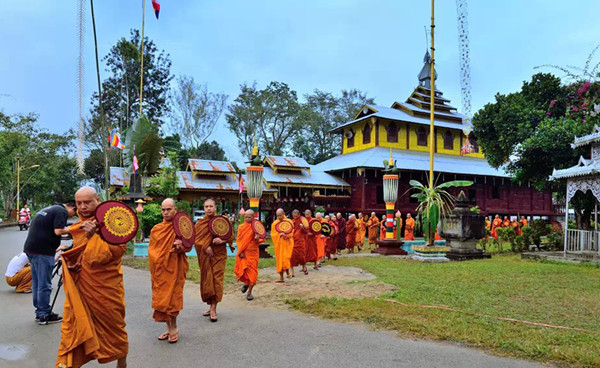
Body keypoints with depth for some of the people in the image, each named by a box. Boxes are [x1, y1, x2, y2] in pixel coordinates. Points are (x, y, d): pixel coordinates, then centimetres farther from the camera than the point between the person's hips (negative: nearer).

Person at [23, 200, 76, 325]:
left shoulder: (48, 209, 21)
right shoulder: (62, 212, -8)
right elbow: (58, 231, -19)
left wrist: (56, 248, 28)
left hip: (30, 248, 10)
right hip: (43, 251, -10)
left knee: (36, 282, 15)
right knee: (44, 285, -1)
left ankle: (39, 312, 24)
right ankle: (44, 315, 6)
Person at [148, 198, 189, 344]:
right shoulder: (156, 229, 6)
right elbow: (151, 250, 8)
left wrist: (180, 246, -24)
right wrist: (154, 268, -3)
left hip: (175, 268, -4)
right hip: (160, 269, 4)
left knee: (172, 297, -2)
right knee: (161, 297, 7)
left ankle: (173, 327, 14)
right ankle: (169, 328, 20)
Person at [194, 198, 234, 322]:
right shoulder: (200, 223, 6)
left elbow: (231, 237, 2)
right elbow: (196, 239, 1)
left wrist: (222, 240, -17)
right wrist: (205, 247, -15)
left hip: (219, 254, -2)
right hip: (205, 255, 2)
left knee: (216, 280, -7)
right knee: (207, 280, 6)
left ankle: (213, 309, -4)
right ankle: (211, 306, 20)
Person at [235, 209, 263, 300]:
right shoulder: (241, 227, 5)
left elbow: (260, 240, 2)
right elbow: (238, 240, 6)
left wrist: (257, 239, -22)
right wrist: (240, 251, -6)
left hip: (253, 253, -1)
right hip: (243, 253, 1)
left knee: (252, 272, 0)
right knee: (241, 270, -4)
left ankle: (249, 292, 12)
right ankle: (246, 283, 28)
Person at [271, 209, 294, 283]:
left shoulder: (289, 222, 0)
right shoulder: (274, 223, 5)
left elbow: (291, 233, -5)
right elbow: (273, 234, 0)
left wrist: (285, 234, -24)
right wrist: (280, 234, -17)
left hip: (287, 244, -2)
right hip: (278, 244, 2)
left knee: (285, 259, -15)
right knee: (279, 260, 4)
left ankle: (287, 272, 10)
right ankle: (281, 277, 12)